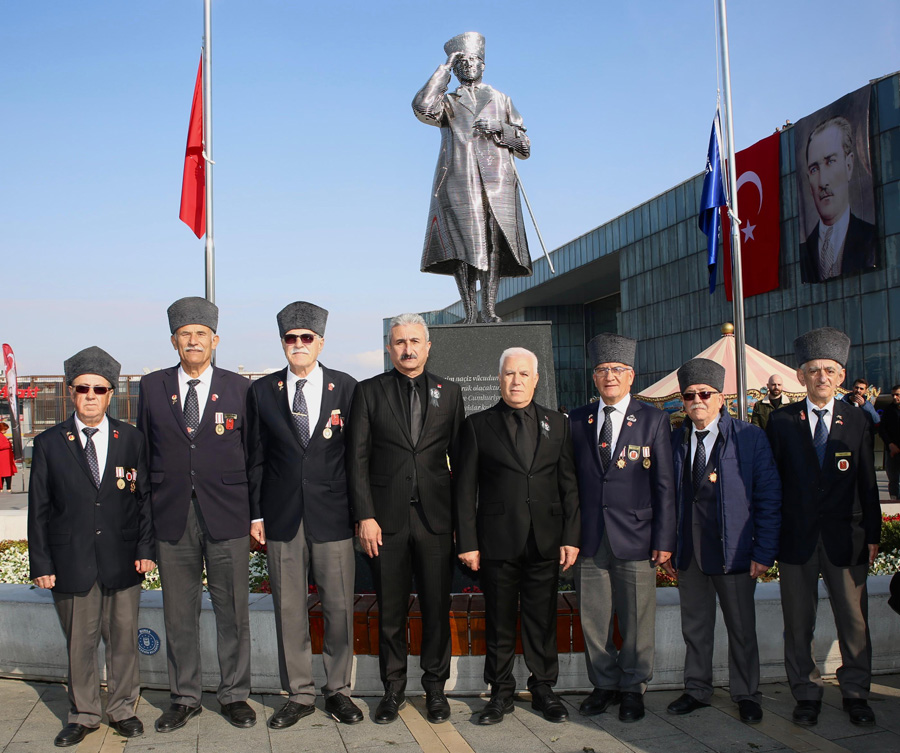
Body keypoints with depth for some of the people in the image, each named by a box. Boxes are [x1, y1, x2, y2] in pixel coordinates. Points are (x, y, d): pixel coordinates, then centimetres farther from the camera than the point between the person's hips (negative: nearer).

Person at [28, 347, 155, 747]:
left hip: (122, 562, 1)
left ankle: (123, 708, 27)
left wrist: (146, 548, 0)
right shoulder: (48, 444, 1)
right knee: (79, 643, 9)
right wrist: (41, 564, -2)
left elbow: (145, 498, 7)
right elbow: (38, 509, 2)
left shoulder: (131, 439, 4)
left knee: (124, 639, 10)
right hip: (71, 562, -1)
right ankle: (83, 715, 26)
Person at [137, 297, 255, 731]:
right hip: (172, 516, 1)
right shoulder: (152, 387, 8)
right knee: (179, 613, 10)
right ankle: (184, 698, 25)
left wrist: (257, 511, 0)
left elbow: (252, 454, 5)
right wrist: (146, 514, 5)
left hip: (227, 516, -1)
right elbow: (144, 453, 9)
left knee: (232, 611, 6)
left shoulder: (238, 388, 4)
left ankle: (234, 695, 22)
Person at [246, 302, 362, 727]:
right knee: (288, 609, 7)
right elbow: (256, 457, 8)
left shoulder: (346, 388, 3)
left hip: (332, 516, -1)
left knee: (339, 607, 5)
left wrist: (361, 511, 0)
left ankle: (338, 690, 22)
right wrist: (256, 513, 3)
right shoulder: (262, 391, 6)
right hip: (282, 516, 1)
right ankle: (299, 694, 21)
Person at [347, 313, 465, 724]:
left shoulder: (449, 392, 8)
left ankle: (435, 687, 23)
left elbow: (460, 457, 8)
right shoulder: (368, 392, 4)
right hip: (386, 519, -1)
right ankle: (393, 687, 23)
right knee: (390, 609, 7)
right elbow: (357, 458, 1)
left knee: (437, 606, 7)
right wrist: (365, 516, -6)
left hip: (436, 518, 1)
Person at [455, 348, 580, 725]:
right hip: (497, 542, -1)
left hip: (545, 541, 2)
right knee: (499, 623, 7)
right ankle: (500, 694, 20)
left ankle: (543, 689, 25)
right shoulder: (477, 425, 3)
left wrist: (571, 536, 0)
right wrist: (467, 542, -5)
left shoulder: (557, 424, 9)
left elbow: (569, 484, 7)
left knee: (542, 620, 10)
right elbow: (465, 489, 1)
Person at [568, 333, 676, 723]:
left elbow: (664, 484, 0)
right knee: (593, 619, 8)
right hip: (589, 540, 2)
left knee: (637, 620, 6)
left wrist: (664, 539, -5)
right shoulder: (577, 420, 8)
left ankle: (632, 688, 23)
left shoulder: (653, 420, 2)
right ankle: (605, 684, 26)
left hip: (635, 537, -2)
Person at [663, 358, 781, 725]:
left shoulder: (751, 438, -5)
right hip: (688, 553, 3)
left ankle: (746, 696, 26)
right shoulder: (675, 441, 5)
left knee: (741, 628, 10)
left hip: (733, 551, -3)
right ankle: (697, 690, 30)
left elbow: (769, 499, -6)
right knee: (694, 626, 14)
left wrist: (764, 552, -11)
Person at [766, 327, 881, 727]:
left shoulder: (857, 423, 5)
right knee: (798, 623, 7)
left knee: (853, 619, 7)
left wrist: (873, 534, 4)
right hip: (796, 538, 0)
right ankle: (806, 694, 21)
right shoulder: (781, 422, 1)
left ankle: (855, 693, 23)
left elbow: (867, 484, 6)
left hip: (845, 537, 1)